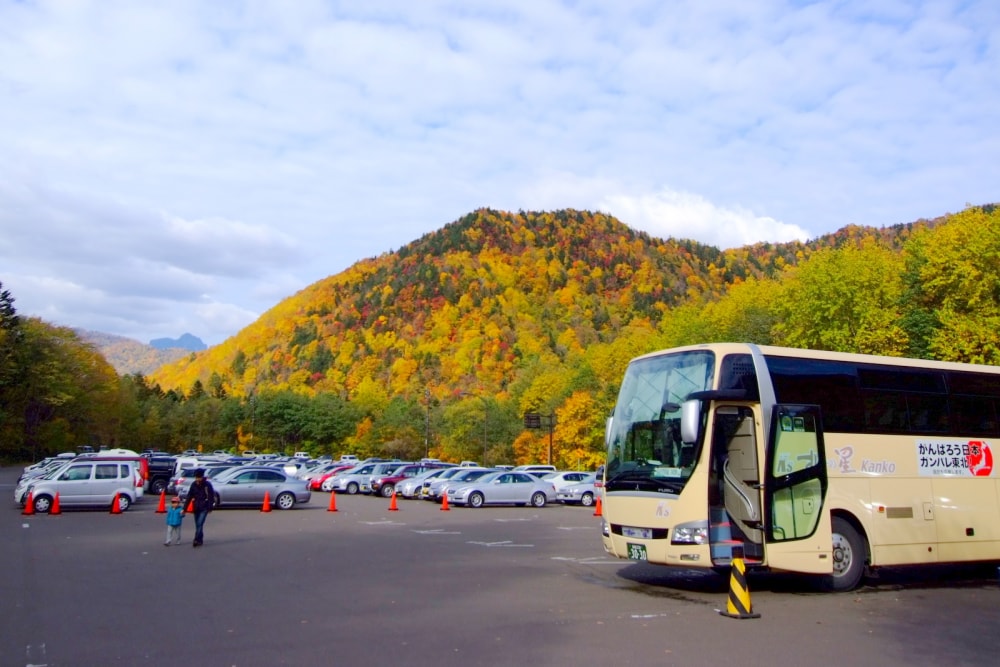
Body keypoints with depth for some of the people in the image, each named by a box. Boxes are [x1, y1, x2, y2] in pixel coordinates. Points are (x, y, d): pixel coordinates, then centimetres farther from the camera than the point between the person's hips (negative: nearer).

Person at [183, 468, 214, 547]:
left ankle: (197, 540, -17)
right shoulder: (193, 484, 2)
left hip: (204, 508, -5)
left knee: (200, 524, -16)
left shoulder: (207, 485, -9)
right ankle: (200, 540, 21)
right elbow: (189, 497, 4)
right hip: (196, 508, 5)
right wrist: (184, 508, 1)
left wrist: (210, 508, -11)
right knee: (197, 525, 9)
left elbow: (211, 497, -7)